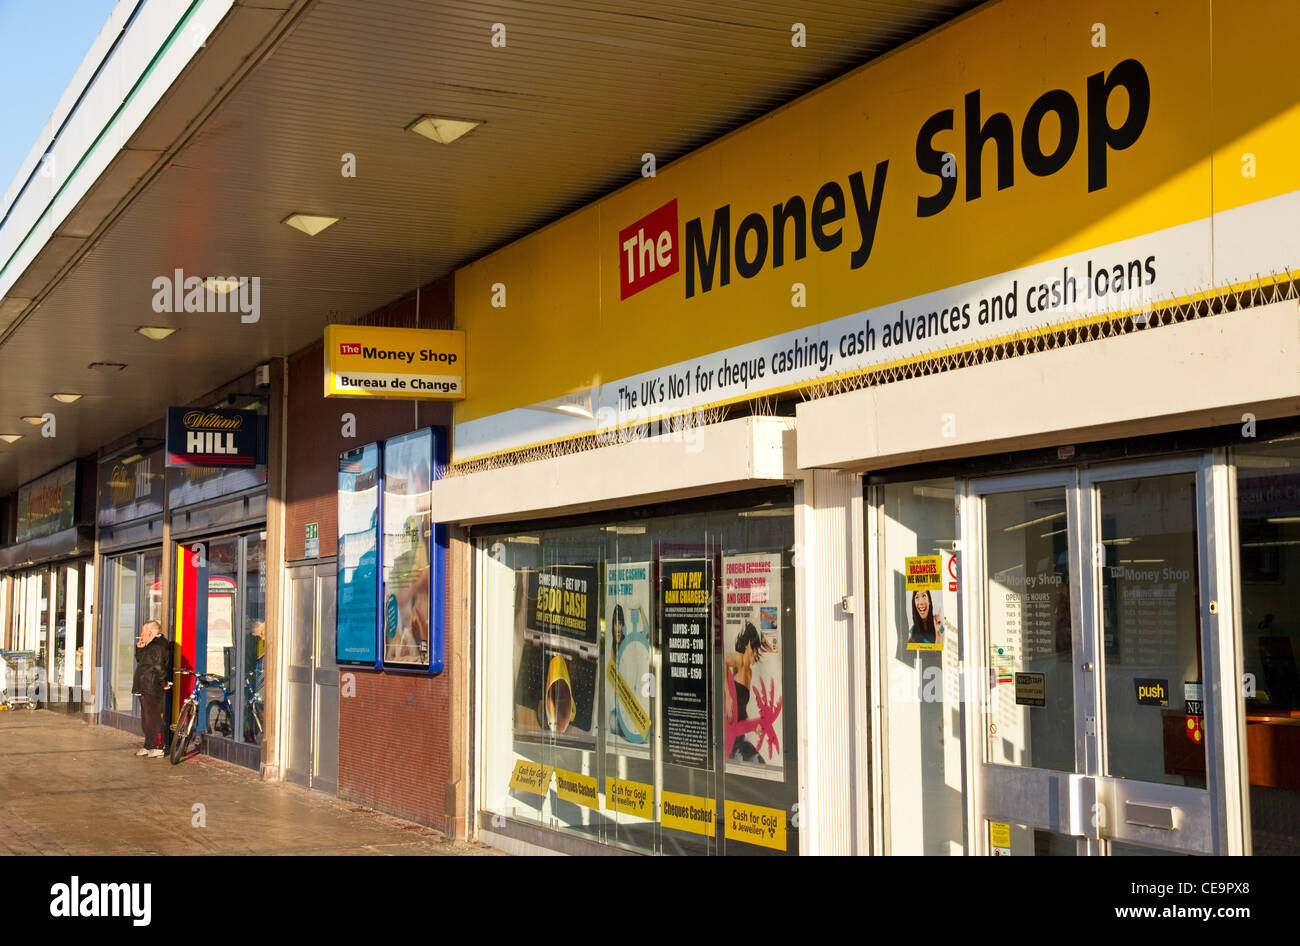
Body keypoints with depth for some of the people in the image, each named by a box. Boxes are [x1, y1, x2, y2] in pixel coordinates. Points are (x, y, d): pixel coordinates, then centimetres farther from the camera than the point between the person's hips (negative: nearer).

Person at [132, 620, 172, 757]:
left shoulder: (158, 646, -17)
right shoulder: (151, 646, 18)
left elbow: (159, 666, -24)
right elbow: (140, 661, 28)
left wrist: (163, 683, -18)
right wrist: (139, 649, 13)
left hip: (152, 690, -11)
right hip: (145, 689, 11)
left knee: (153, 718, -10)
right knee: (146, 719, 16)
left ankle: (157, 748, -8)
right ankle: (148, 746, 23)